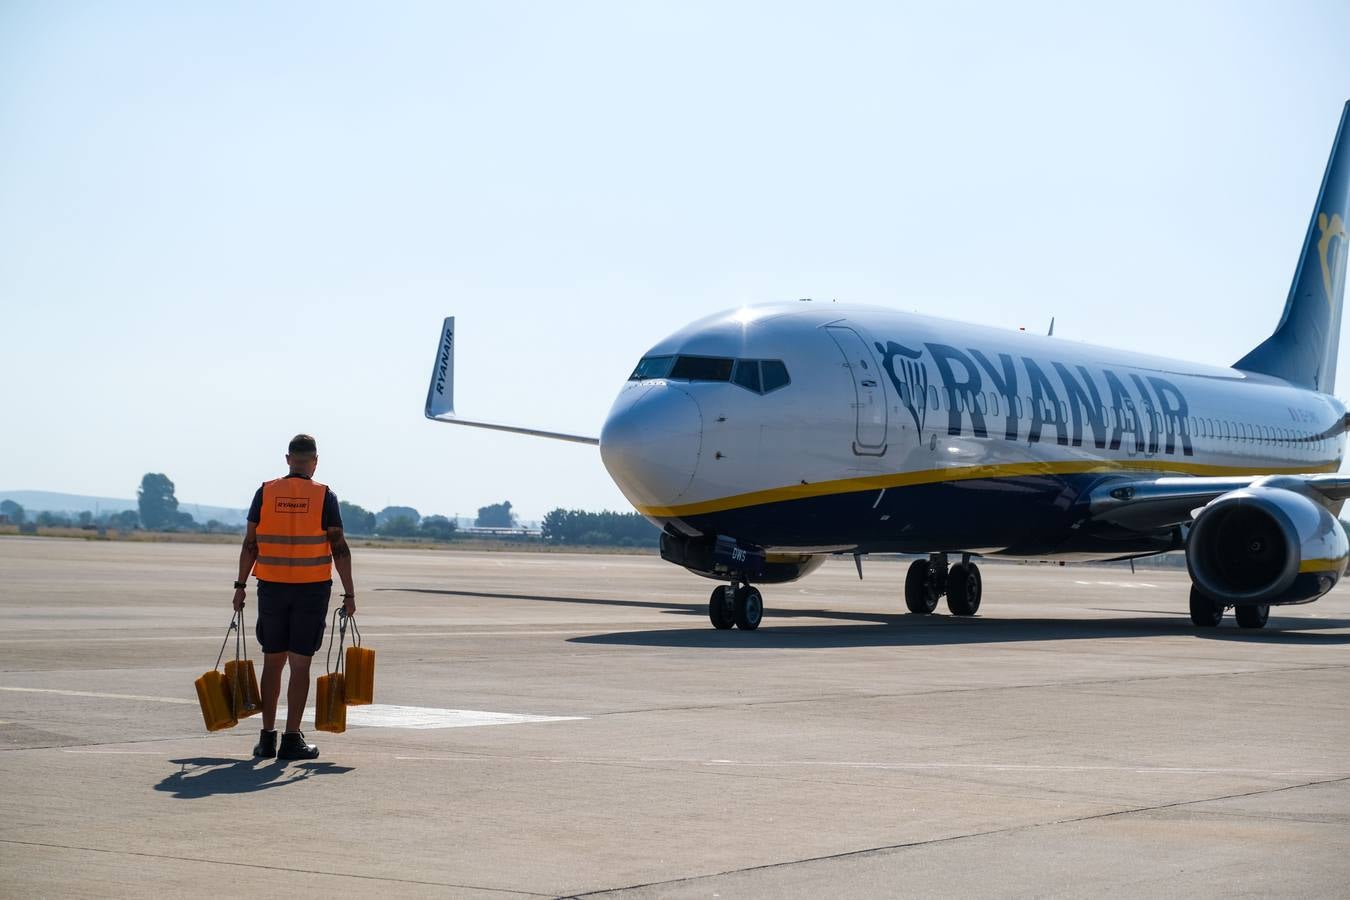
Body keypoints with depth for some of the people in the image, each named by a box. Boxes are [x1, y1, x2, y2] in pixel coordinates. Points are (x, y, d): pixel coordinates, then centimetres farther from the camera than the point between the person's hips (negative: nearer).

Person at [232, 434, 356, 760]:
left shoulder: (266, 493, 2)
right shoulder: (324, 496, -4)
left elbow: (250, 544, 1)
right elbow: (339, 549, -6)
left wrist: (241, 586, 8)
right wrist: (349, 594, -2)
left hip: (272, 587, 2)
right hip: (312, 589, -2)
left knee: (273, 661, 10)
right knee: (300, 664, 1)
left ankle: (267, 738, 10)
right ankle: (292, 739, 1)